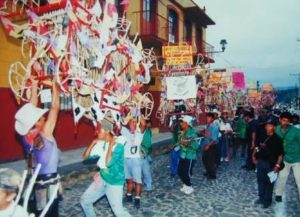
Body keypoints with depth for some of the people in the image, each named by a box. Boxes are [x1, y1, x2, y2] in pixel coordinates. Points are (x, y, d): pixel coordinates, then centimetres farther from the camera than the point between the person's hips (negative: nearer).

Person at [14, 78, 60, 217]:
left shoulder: (28, 134, -8)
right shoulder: (44, 132, -24)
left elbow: (32, 107, -1)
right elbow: (55, 107, -24)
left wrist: (34, 85, 3)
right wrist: (54, 85, -17)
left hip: (38, 178, 6)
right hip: (49, 179, -6)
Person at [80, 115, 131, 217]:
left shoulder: (118, 145, -23)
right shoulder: (100, 144, -2)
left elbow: (109, 163, -32)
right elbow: (85, 156, 0)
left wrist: (110, 145, -26)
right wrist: (93, 143, -12)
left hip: (114, 182, -7)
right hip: (102, 179, 7)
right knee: (84, 201, 13)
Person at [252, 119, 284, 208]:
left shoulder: (277, 139, -11)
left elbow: (281, 154, -14)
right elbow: (257, 147, 17)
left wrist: (277, 165, -19)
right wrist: (254, 156, 8)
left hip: (270, 164, -6)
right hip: (260, 162, 6)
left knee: (269, 182, 6)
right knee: (260, 180, 15)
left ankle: (267, 200, 21)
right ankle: (261, 198, 31)